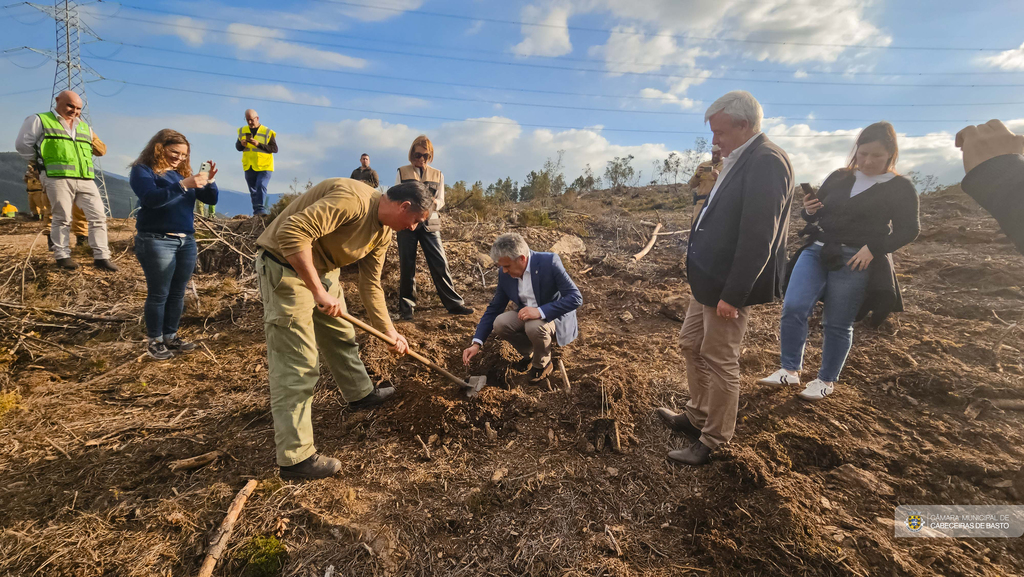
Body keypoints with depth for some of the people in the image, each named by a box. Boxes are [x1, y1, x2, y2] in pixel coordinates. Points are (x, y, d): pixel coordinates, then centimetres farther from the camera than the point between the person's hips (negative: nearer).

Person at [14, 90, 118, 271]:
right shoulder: (39, 120, 7)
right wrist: (40, 161, 15)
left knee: (98, 216, -3)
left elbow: (100, 150, 26)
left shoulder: (85, 127, 21)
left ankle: (101, 257, -1)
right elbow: (23, 144, 9)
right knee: (62, 219, 0)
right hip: (58, 179, -4)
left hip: (86, 180, 4)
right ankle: (62, 256, 10)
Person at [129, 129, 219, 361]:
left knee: (178, 293, 10)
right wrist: (184, 185, -28)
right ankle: (154, 341, 13)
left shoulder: (182, 172, 13)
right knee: (158, 294, 0)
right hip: (156, 241, -6)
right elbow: (151, 198, -21)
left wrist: (209, 181, -11)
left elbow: (211, 199, 8)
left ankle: (171, 337, 20)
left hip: (186, 241, 6)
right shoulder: (142, 170, -3)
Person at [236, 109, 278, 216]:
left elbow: (274, 149, -11)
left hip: (264, 167, -5)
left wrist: (259, 144, -21)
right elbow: (237, 147, 12)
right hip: (249, 167, 5)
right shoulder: (242, 131, 9)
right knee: (253, 191, 9)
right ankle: (257, 212, 17)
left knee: (261, 187, -20)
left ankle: (260, 209, -17)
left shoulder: (267, 132, -4)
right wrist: (241, 144, -11)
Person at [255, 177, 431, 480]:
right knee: (296, 365, -8)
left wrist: (390, 332, 6)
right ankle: (296, 458, 2)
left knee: (342, 335, 23)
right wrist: (319, 292, -31)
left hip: (322, 270, 10)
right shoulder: (353, 199, -27)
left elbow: (371, 286, 9)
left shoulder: (383, 233, 4)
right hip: (286, 266, -10)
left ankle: (360, 393, 46)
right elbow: (292, 233, -34)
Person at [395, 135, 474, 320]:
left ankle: (454, 303, 3)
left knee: (440, 264, -4)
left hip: (429, 224, 1)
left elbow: (441, 201, 6)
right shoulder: (402, 173, 6)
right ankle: (406, 306, 13)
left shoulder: (437, 175, 10)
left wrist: (433, 203, -17)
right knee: (407, 266, 2)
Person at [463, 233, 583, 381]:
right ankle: (530, 352, 6)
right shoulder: (505, 274, -7)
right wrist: (476, 343, -8)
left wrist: (540, 311, -36)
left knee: (534, 326, -35)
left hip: (555, 317, -5)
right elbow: (494, 309, 1)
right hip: (527, 315, 5)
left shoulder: (549, 262, -24)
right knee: (500, 324, -21)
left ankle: (542, 364, -3)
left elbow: (576, 298, -25)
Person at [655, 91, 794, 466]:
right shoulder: (739, 160, 12)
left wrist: (732, 295, -23)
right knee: (691, 344, 20)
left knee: (720, 362, 3)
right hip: (709, 279, 10)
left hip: (729, 285, -10)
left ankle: (713, 442, 22)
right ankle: (697, 417, 38)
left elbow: (759, 239, -24)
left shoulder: (766, 162, -19)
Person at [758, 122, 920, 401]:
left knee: (837, 324, 3)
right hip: (816, 251, 4)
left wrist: (873, 248, -17)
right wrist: (809, 210, -5)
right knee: (793, 308, -11)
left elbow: (908, 229, -2)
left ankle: (827, 380, 20)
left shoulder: (900, 188, 2)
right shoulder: (839, 177, 12)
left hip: (855, 261, -3)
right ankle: (790, 370, 0)